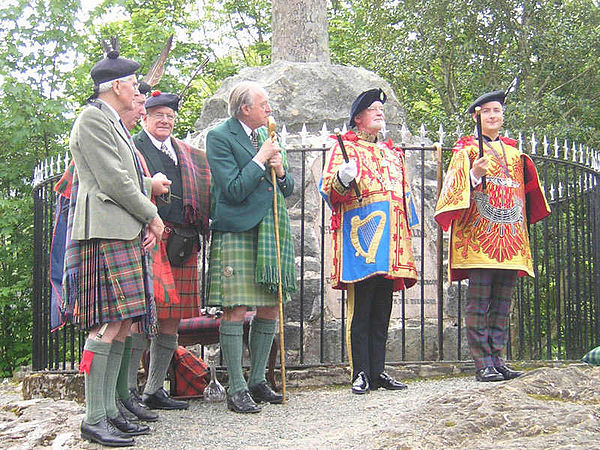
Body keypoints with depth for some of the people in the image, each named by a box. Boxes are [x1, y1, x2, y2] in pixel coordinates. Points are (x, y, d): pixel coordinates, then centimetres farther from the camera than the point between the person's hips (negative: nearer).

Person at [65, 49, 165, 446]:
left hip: (125, 234, 10)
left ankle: (109, 410, 13)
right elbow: (114, 181, -14)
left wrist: (149, 203, 7)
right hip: (104, 234, -10)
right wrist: (152, 217, -4)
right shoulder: (93, 119, -7)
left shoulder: (115, 124, 24)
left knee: (122, 324, 8)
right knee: (109, 325, -13)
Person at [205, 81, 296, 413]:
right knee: (235, 311, -7)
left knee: (270, 308, 9)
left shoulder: (267, 136, 16)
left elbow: (287, 190, 20)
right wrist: (260, 159, -11)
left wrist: (281, 171, -1)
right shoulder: (219, 137, -6)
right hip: (236, 233, -7)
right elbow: (233, 190, -15)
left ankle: (257, 381, 21)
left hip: (270, 234, 7)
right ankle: (236, 389, 0)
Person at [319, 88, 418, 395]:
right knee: (360, 309, -7)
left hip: (390, 239, 6)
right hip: (360, 232, -6)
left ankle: (378, 371, 10)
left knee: (382, 309, 6)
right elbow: (328, 188, -5)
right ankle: (361, 374, -3)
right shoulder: (345, 147, 6)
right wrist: (342, 179, -26)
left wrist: (409, 227, 24)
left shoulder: (393, 152, 25)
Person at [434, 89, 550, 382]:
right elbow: (457, 189, -6)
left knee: (502, 304, 5)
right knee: (479, 304, -8)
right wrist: (474, 176, -22)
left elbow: (525, 192, 29)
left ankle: (497, 360, 10)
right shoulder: (467, 150, 7)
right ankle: (482, 365, -6)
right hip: (478, 237, -5)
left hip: (510, 241, 5)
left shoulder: (514, 153, 22)